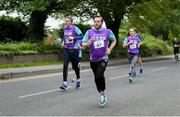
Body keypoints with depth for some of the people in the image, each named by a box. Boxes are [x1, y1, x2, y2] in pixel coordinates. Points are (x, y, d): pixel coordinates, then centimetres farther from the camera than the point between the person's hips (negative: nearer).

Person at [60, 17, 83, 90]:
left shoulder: (75, 28, -9)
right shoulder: (65, 28, 8)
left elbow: (81, 36, -15)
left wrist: (73, 38, -25)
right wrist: (63, 42, 12)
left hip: (74, 50, -4)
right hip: (66, 49, 4)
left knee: (75, 66, 8)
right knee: (65, 65, -11)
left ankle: (78, 80, 35)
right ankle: (65, 84, -12)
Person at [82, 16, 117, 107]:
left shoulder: (107, 32, 0)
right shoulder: (89, 32, 0)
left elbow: (114, 40, 15)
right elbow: (83, 44, -1)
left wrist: (110, 49, -1)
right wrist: (87, 44, -24)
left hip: (103, 58, -2)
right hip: (93, 59, 3)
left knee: (100, 75, -23)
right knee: (97, 78, 11)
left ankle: (103, 93, -4)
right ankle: (102, 95, 30)